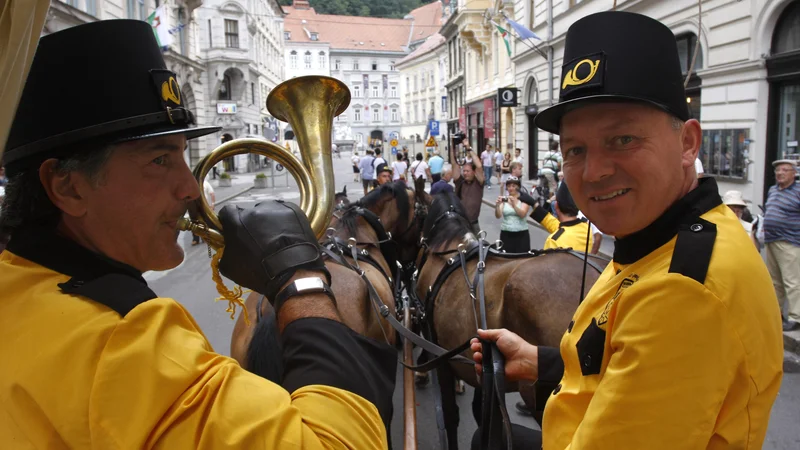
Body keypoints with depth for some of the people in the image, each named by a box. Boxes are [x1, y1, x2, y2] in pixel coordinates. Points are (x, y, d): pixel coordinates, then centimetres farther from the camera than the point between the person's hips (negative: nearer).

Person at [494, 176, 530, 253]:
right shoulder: (503, 199, 3)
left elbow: (522, 214, -16)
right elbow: (498, 216, -9)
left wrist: (514, 205, -33)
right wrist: (497, 206, -29)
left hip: (521, 234, -1)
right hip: (506, 234, 1)